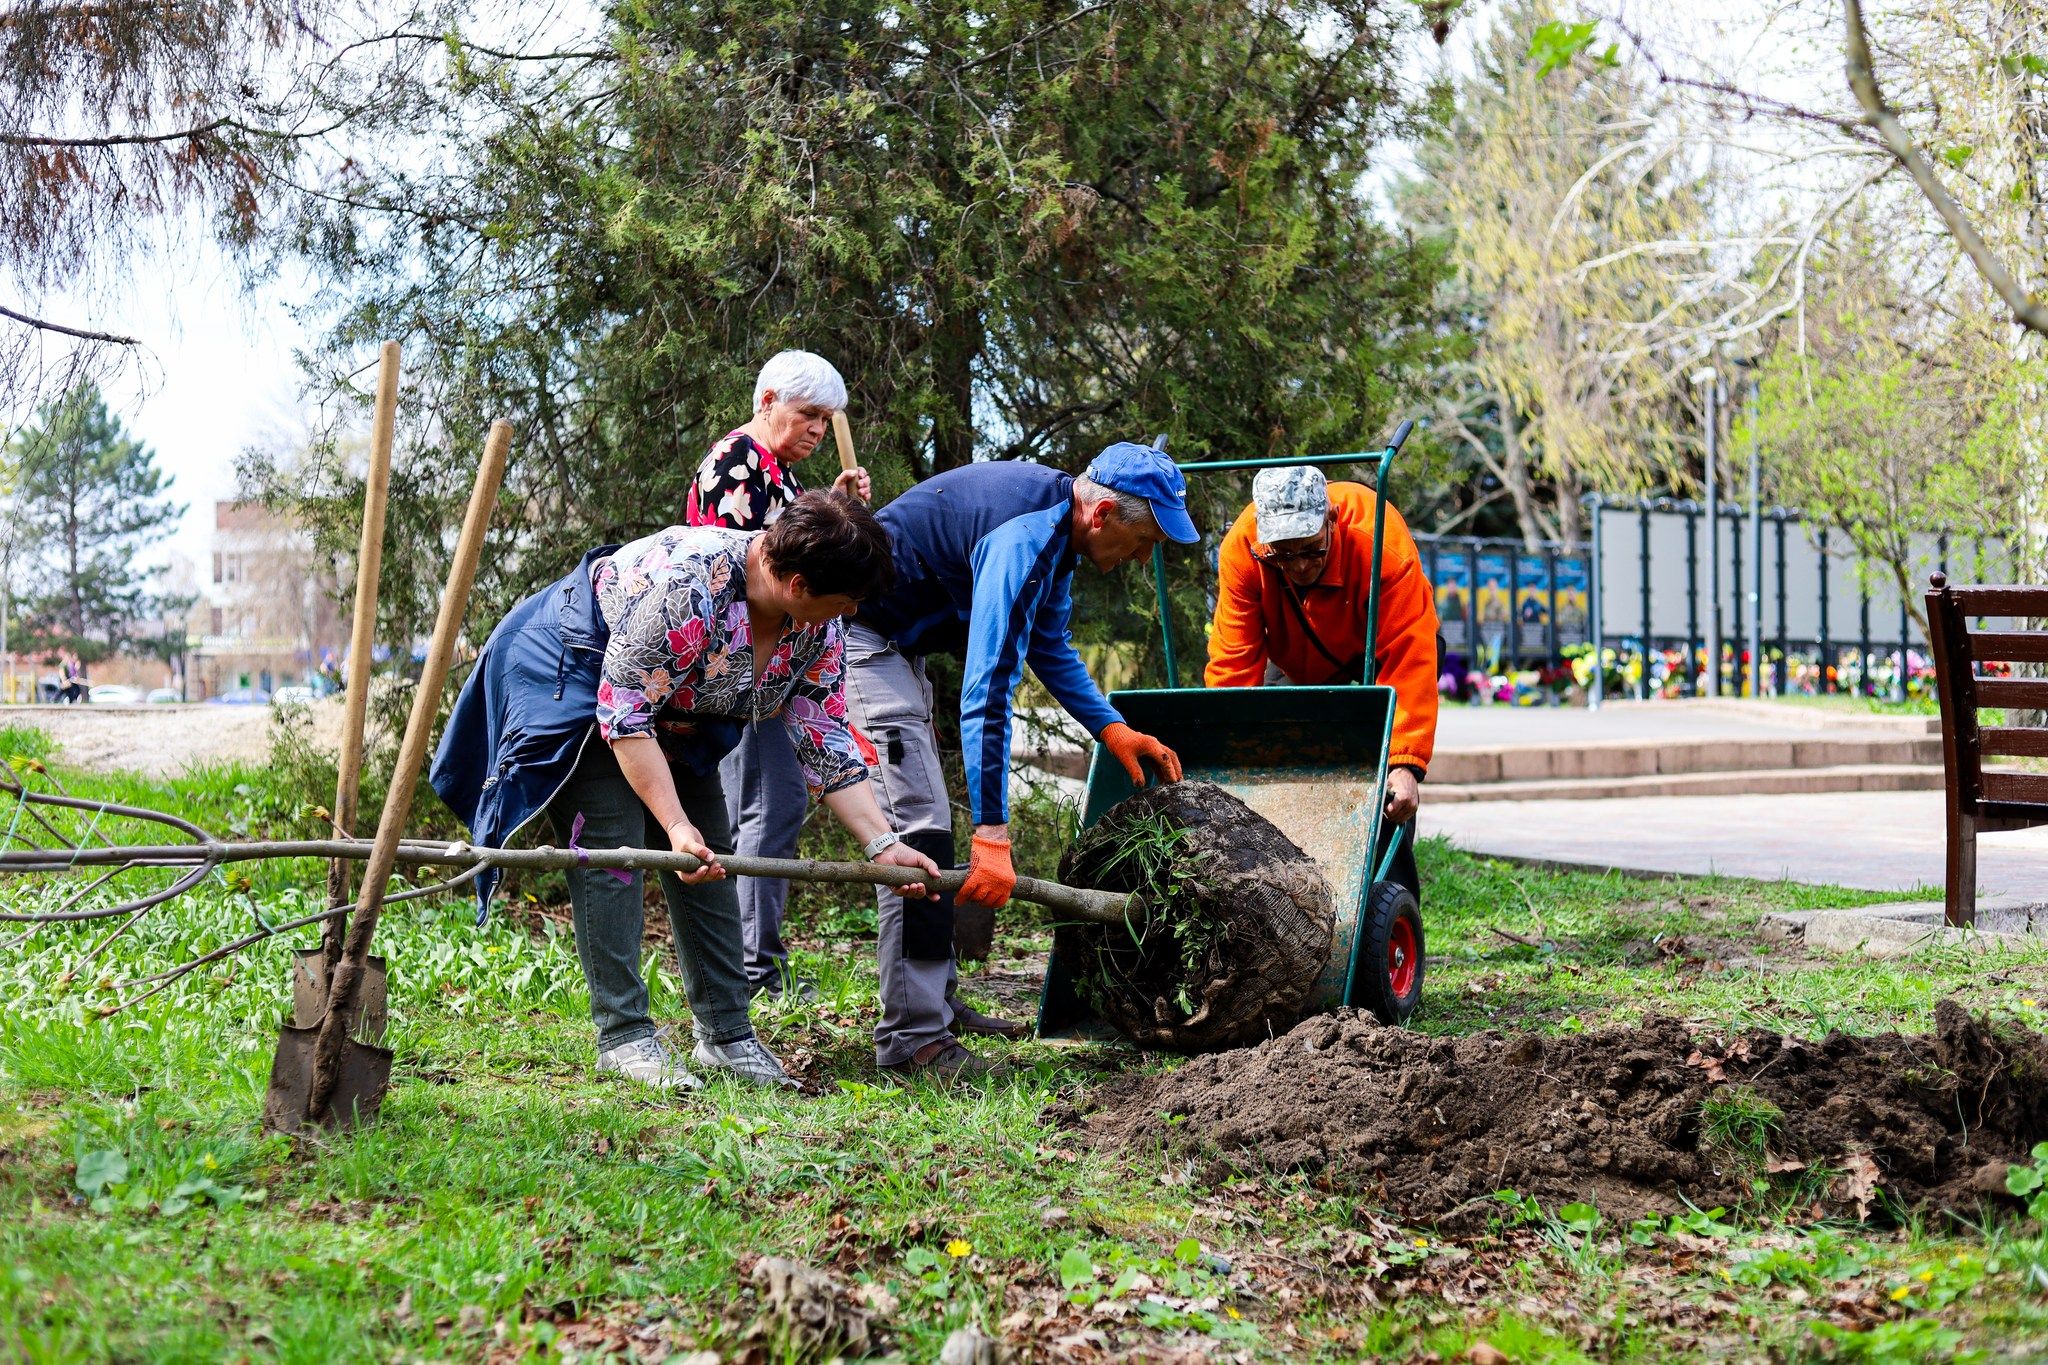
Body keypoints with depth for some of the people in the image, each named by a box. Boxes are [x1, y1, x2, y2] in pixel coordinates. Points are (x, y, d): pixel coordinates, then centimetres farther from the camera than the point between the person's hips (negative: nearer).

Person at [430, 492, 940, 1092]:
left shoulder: (818, 630, -14)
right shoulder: (687, 579, -38)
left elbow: (824, 741, -7)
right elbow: (624, 712, -34)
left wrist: (883, 843, -16)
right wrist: (675, 824, -37)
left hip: (681, 716, 8)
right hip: (577, 676, -7)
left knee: (708, 858, 1)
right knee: (611, 852, -16)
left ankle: (726, 1036, 6)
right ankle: (623, 1038, -11)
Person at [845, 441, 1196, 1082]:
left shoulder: (1057, 519, 4)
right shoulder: (1024, 540, -28)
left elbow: (1049, 645, 19)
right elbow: (986, 694, -33)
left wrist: (1113, 729, 8)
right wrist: (993, 835, -34)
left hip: (897, 643, 11)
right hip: (861, 636, -11)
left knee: (924, 820, 15)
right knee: (919, 826, -15)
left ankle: (935, 1000, 22)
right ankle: (911, 1036, -15)